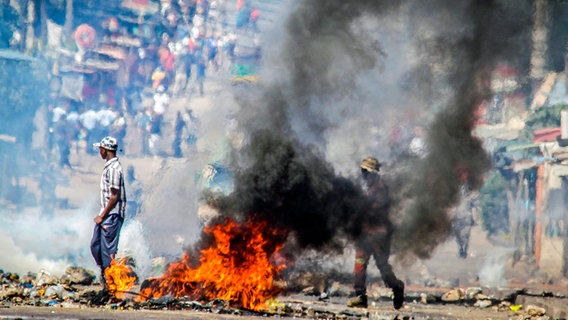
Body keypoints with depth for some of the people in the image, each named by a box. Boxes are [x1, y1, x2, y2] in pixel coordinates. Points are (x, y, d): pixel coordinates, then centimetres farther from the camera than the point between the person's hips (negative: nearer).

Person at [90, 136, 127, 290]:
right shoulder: (109, 166, 13)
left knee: (108, 250, -5)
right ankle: (104, 274, 24)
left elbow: (115, 196, -20)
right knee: (95, 245, 14)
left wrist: (102, 216, -17)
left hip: (112, 215, -10)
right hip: (105, 214, 10)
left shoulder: (113, 168, -18)